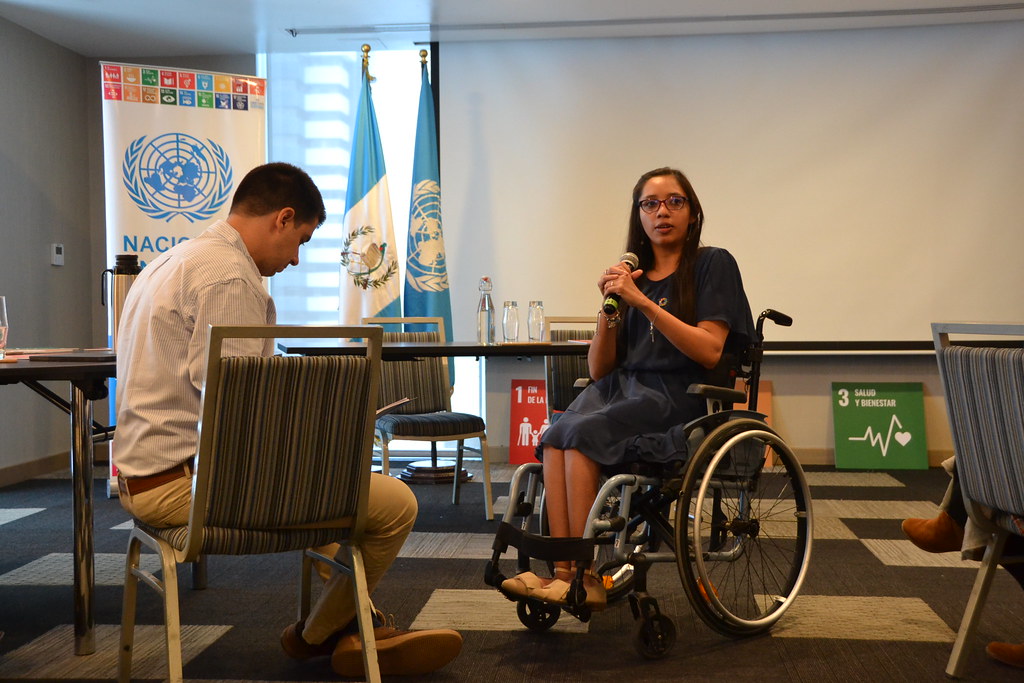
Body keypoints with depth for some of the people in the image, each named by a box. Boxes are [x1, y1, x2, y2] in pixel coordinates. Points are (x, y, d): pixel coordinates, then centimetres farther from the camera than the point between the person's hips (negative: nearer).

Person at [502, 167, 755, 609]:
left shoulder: (713, 264, 4)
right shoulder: (630, 275, 18)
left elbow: (710, 352, -10)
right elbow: (599, 370, 15)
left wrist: (642, 301, -14)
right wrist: (609, 310, -1)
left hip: (680, 397, -5)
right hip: (623, 389, 5)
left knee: (580, 436, -29)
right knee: (555, 439, -25)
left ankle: (588, 579, -22)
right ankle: (564, 573, -27)